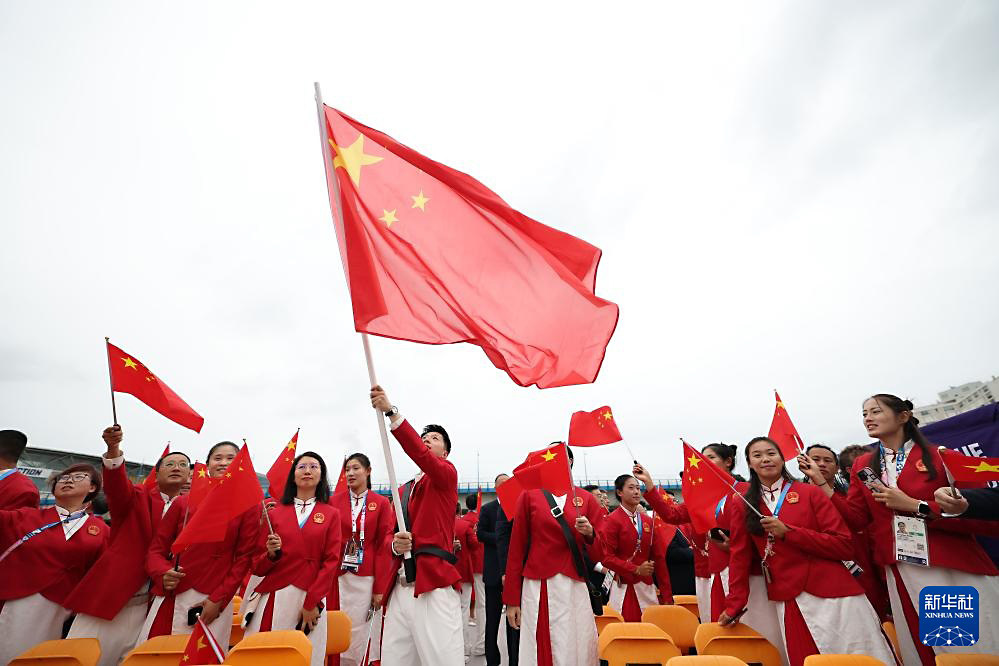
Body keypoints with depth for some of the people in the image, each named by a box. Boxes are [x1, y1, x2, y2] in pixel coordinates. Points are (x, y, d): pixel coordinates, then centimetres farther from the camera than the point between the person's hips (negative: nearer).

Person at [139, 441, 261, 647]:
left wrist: (218, 600, -8)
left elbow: (244, 558, -1)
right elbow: (156, 549, 9)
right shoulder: (183, 502, 8)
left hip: (214, 603, -2)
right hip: (171, 597, 2)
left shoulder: (248, 507, 1)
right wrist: (163, 574, -10)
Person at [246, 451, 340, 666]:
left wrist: (311, 603, -8)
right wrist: (271, 554, -13)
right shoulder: (275, 513, 7)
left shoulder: (331, 514, 4)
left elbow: (331, 562, -1)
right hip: (274, 596, 1)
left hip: (312, 599, -1)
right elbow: (258, 567, 8)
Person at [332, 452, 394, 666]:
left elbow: (384, 546, -3)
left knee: (361, 632, 4)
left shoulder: (381, 503, -1)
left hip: (366, 577, -1)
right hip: (338, 575, 1)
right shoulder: (334, 501, 4)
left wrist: (381, 587, -6)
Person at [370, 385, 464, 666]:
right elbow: (389, 537, 19)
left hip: (434, 584, -6)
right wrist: (395, 544, -7)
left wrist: (391, 411, -27)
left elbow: (420, 455, -19)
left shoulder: (447, 474, 3)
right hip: (400, 587, 7)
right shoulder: (404, 490, 23)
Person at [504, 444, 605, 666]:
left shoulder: (586, 499, 7)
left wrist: (590, 534, -12)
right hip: (537, 588, -1)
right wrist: (511, 599, 2)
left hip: (575, 588, 1)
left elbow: (599, 554, 9)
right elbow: (516, 548, 3)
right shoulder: (530, 495, 3)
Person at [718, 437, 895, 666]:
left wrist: (787, 532, -15)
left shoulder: (810, 492, 1)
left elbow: (844, 545, -6)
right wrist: (734, 606, 2)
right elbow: (739, 558, 6)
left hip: (834, 594, -1)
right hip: (789, 602, 1)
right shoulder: (741, 507, 5)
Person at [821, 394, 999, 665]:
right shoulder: (862, 465, 6)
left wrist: (915, 506, -18)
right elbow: (855, 519, 2)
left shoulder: (940, 456, -3)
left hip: (959, 571, -3)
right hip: (901, 574, 3)